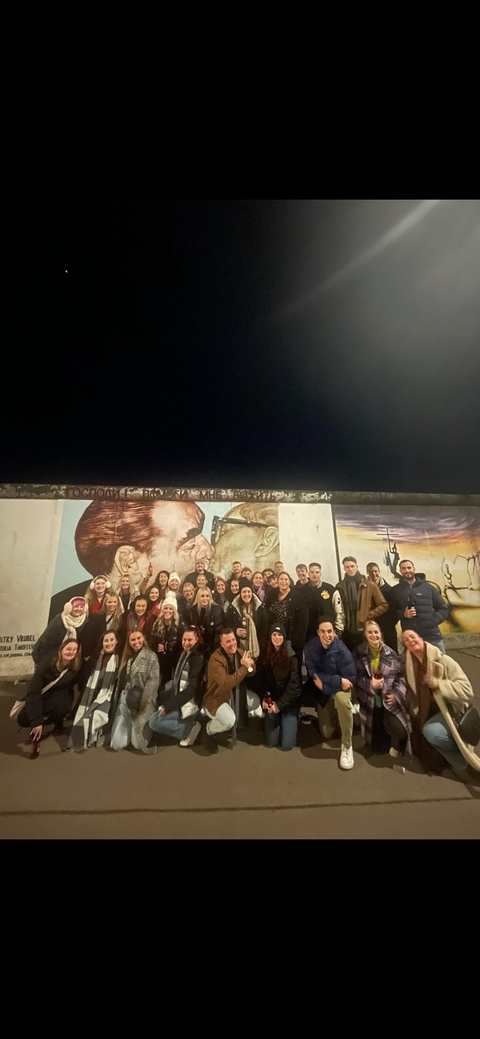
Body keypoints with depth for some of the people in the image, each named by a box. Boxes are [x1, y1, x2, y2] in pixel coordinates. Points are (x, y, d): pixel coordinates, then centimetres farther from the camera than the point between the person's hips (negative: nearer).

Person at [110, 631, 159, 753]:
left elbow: (153, 680, -15)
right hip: (124, 699, 6)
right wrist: (117, 698, 7)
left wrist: (142, 700, -19)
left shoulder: (151, 656, -9)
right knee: (117, 743, 8)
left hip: (140, 702, -6)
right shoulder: (127, 657, 12)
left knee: (139, 742, -1)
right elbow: (121, 679, 13)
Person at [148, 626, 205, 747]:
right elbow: (177, 680, 11)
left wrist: (169, 705, -22)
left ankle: (190, 728, -5)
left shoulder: (198, 659, -18)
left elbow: (192, 688, -22)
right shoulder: (184, 653, 6)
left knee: (154, 721, -13)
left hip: (189, 703, -9)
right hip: (178, 698, 9)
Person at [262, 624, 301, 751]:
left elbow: (294, 684, -16)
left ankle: (290, 721, 23)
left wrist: (280, 704, -17)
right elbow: (263, 680, 3)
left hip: (289, 702, -3)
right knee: (271, 742, 2)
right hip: (272, 700, 3)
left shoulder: (291, 657, -15)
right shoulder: (266, 656, -3)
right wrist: (264, 698, -12)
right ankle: (277, 723, 32)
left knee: (286, 744, -6)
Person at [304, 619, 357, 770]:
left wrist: (324, 681, -21)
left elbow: (350, 679, -20)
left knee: (342, 700, -38)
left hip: (340, 688, -2)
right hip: (322, 692, 3)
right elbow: (313, 673, -17)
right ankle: (333, 715, 41)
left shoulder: (342, 650, -25)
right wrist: (337, 680, -26)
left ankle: (347, 746, -19)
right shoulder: (310, 647, -20)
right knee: (327, 734, 7)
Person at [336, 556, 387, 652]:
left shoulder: (369, 584, -1)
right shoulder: (340, 586, 4)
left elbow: (384, 605, 0)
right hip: (348, 632, 2)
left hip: (366, 631, -1)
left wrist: (368, 616, -6)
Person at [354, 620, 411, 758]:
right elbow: (357, 677, -6)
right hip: (370, 701, 0)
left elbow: (401, 676, 1)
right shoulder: (359, 653, -4)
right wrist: (370, 685, -23)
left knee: (397, 729, -21)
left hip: (389, 699, 1)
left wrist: (396, 694, -12)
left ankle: (396, 742, 16)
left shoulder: (390, 653, 1)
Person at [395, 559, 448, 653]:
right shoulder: (396, 590, 5)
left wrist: (433, 621, -5)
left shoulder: (428, 587, 8)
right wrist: (403, 614, -11)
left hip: (433, 636, 1)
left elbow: (443, 609, 10)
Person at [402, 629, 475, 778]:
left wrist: (438, 684, -30)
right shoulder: (410, 666, 0)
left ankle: (463, 758, -2)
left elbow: (466, 690, -20)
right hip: (430, 712, 6)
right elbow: (413, 692, 13)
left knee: (431, 732, -31)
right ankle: (459, 761, 13)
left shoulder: (443, 660, -16)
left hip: (452, 709, -6)